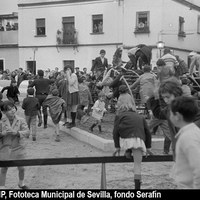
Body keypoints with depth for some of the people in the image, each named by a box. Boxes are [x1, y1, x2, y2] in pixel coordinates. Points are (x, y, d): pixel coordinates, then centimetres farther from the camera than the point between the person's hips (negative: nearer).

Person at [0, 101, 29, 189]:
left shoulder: (21, 120, -5)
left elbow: (26, 132, -12)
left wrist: (16, 133, -28)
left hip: (18, 148, 2)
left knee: (21, 168, 14)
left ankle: (21, 183, 40)